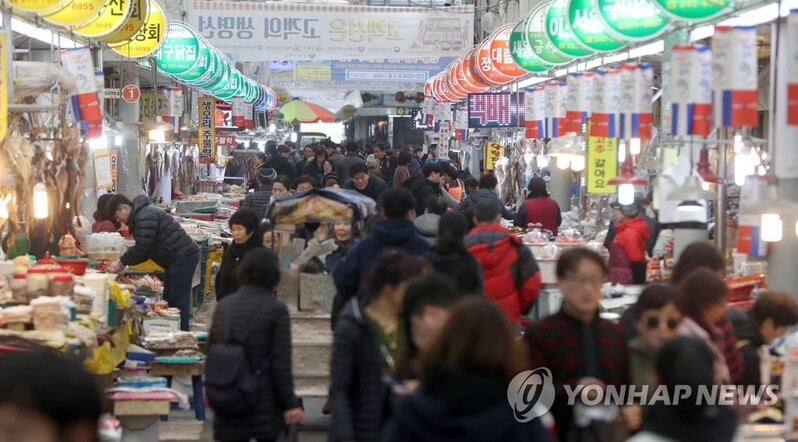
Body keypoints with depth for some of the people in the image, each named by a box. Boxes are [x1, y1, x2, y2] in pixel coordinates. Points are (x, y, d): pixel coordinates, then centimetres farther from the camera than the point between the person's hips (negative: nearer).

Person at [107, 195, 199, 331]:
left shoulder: (145, 217, -17)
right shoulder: (139, 215, 18)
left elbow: (142, 247, -22)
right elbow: (143, 248, 19)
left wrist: (122, 263, -11)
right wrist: (123, 263, 8)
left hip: (183, 257, -11)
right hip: (178, 258, 11)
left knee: (178, 299, -9)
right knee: (169, 298, 14)